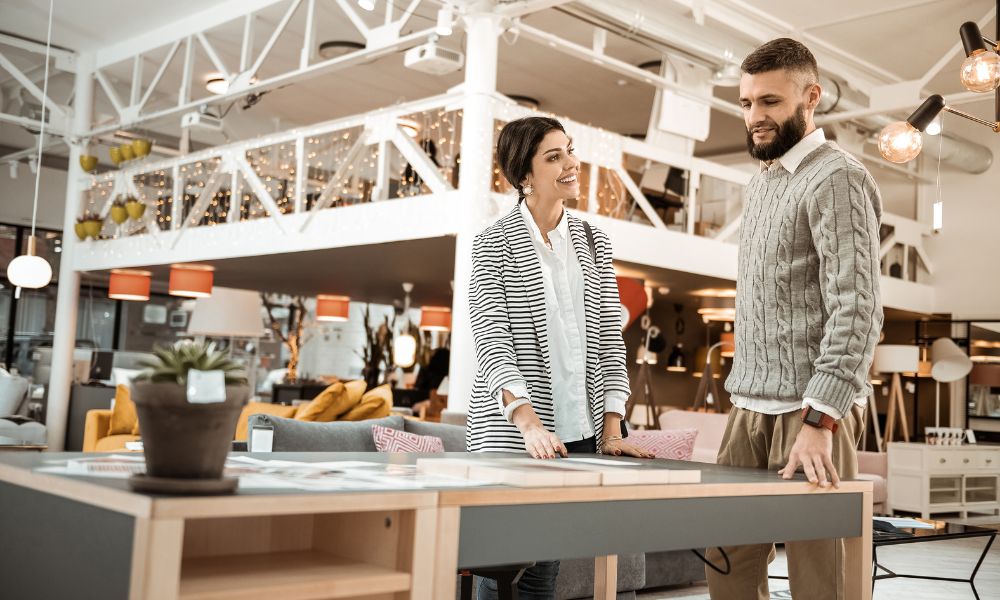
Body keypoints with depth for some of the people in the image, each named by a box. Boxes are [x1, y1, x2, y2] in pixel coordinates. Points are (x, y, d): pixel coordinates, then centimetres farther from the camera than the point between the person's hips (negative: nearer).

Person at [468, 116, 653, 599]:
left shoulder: (593, 243, 12)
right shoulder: (494, 245, -2)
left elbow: (609, 338, 9)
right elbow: (491, 342, -12)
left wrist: (612, 428, 0)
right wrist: (528, 423, -25)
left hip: (579, 432, 4)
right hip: (509, 432, -4)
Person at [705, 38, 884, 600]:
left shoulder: (837, 178, -9)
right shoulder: (761, 182, 18)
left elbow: (858, 310, -18)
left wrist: (818, 419, -25)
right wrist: (745, 392, 17)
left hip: (810, 408, -8)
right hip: (750, 406, 8)